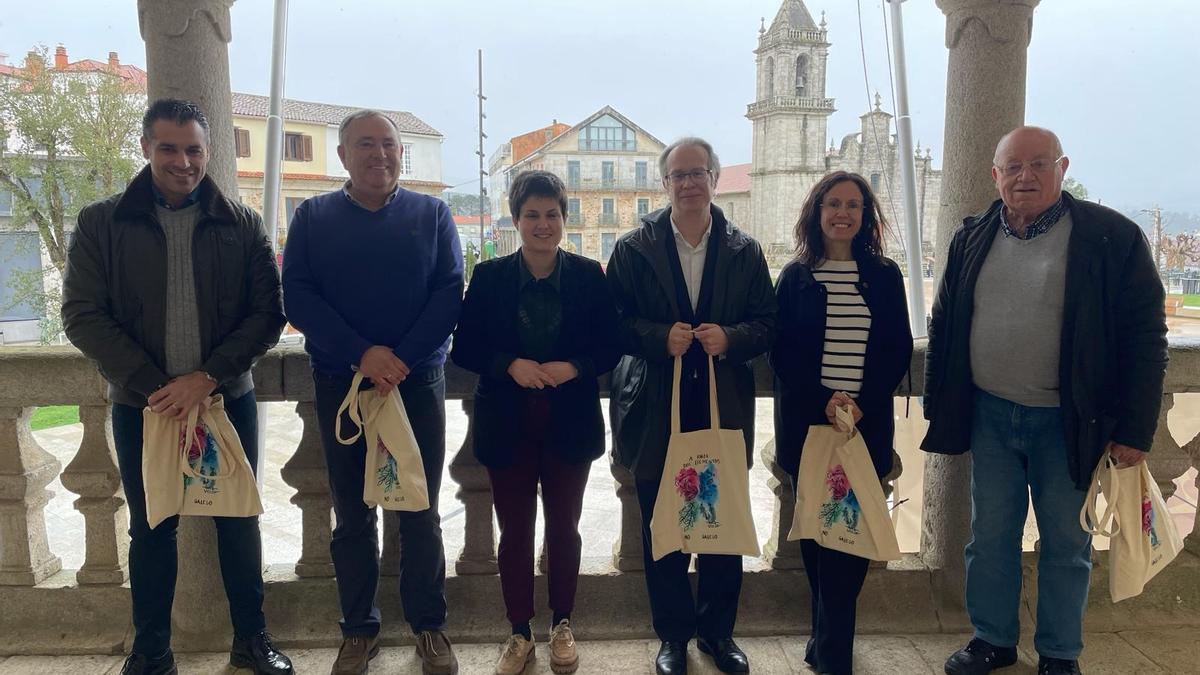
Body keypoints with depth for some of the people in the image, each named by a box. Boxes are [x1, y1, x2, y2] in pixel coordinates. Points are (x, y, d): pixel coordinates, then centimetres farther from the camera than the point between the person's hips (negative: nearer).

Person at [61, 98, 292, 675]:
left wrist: (209, 376, -15)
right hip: (141, 406, 0)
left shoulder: (242, 226, 0)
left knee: (239, 520, 10)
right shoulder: (101, 224, 0)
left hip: (227, 400, 0)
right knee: (151, 528, 12)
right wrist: (151, 385, -14)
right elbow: (82, 315, -4)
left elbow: (267, 313, -4)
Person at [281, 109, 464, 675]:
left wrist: (400, 359, -16)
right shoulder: (313, 216, 5)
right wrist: (362, 354, -18)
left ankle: (428, 626, 21)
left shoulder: (432, 214, 4)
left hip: (418, 383, 0)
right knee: (352, 515, 10)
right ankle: (358, 628, 25)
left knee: (420, 512, 7)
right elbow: (297, 298, -5)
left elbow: (449, 293, -5)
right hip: (340, 386, 1)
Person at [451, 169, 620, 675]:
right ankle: (520, 633, 27)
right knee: (514, 531, 10)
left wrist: (573, 367, -19)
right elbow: (464, 348, -2)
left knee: (563, 527, 14)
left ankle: (561, 625, 34)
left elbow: (609, 347, -1)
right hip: (507, 424, 0)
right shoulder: (489, 276, -2)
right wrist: (511, 365, -19)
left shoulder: (589, 275, -2)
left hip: (570, 423, 0)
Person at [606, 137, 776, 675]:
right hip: (657, 411, -1)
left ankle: (718, 630, 31)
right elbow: (613, 323, -2)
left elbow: (767, 323, 5)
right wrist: (661, 338, -18)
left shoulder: (745, 251, 7)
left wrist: (730, 338, -15)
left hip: (725, 410, 2)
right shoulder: (633, 249, 2)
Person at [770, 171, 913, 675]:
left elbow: (899, 349, 3)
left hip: (868, 423, 1)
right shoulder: (796, 276, 3)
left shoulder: (884, 275, 6)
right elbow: (781, 350, -1)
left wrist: (862, 403, -11)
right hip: (806, 421, 0)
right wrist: (824, 399, -13)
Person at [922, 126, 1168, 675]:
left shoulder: (1112, 236, -7)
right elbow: (944, 325, 9)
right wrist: (936, 404, 6)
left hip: (1069, 422, -3)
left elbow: (1145, 336, -7)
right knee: (990, 537, 12)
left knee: (1066, 542, 11)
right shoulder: (972, 238, 5)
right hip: (989, 416, 3)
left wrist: (1134, 430, -10)